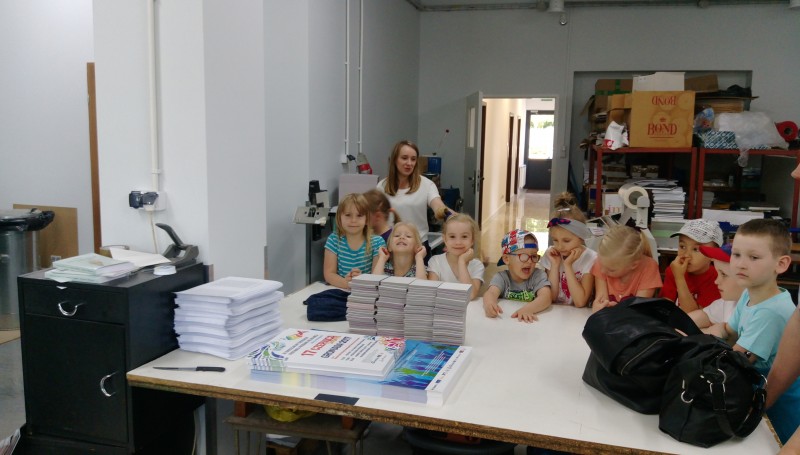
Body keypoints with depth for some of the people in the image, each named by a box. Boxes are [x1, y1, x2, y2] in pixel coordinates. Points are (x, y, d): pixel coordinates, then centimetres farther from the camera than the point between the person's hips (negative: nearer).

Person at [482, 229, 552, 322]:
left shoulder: (538, 276, -3)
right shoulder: (501, 277, -2)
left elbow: (546, 297, -20)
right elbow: (491, 292, -20)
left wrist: (528, 309, -39)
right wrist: (489, 303, -44)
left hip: (531, 322, 0)